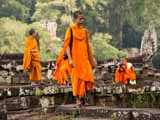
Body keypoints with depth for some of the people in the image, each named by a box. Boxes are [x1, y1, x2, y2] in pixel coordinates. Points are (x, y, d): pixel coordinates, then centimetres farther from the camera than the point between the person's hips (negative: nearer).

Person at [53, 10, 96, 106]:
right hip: (75, 58, -4)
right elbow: (67, 45, -6)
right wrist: (70, 59, -14)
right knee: (77, 77, -3)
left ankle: (82, 97, 3)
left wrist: (93, 58, 14)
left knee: (87, 76, -9)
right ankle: (78, 99, 6)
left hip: (84, 58, 4)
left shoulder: (85, 31, 13)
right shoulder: (71, 30, -2)